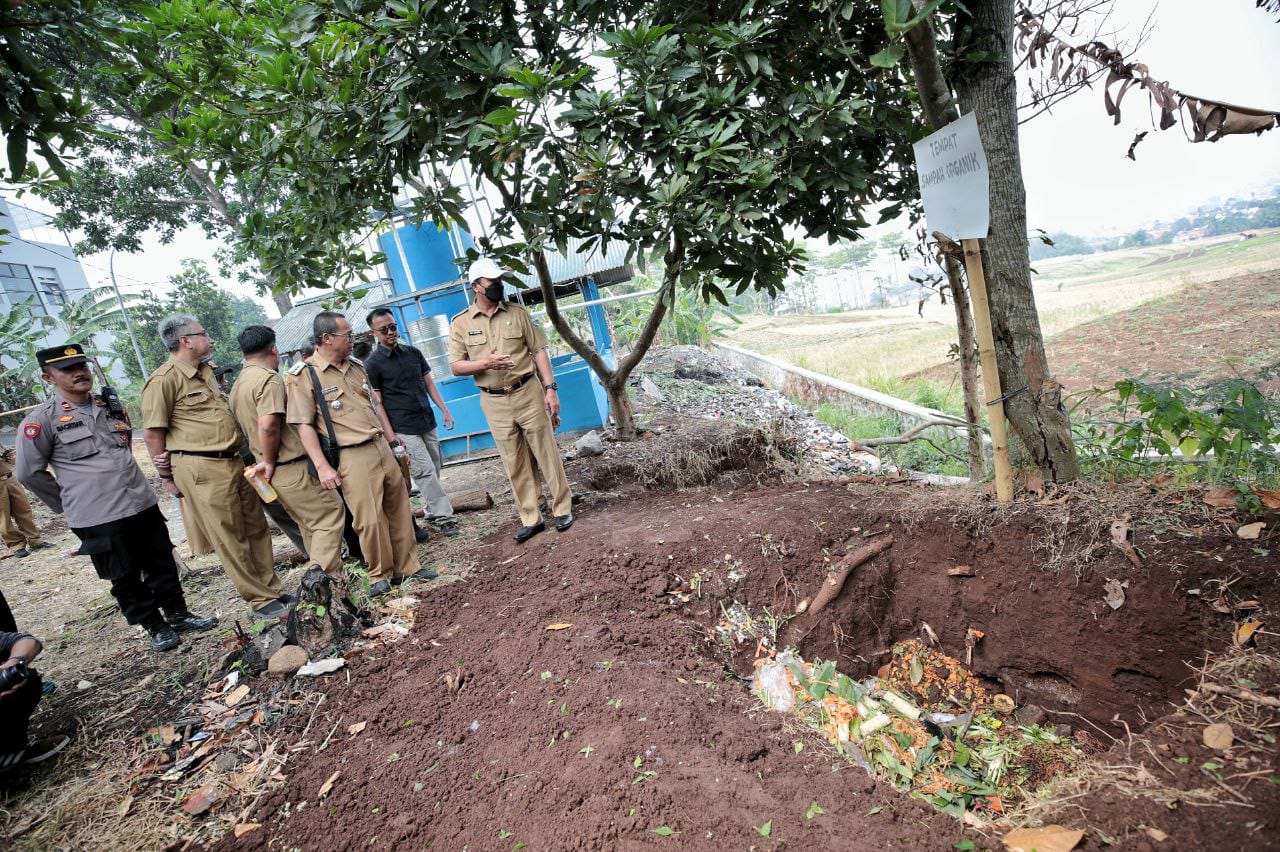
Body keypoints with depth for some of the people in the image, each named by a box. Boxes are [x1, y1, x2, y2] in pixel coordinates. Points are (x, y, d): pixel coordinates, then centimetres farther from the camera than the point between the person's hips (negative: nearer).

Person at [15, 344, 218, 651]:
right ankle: (155, 627, 21)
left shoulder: (110, 407, 11)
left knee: (162, 564, 12)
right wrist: (70, 504, 3)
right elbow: (29, 473, -2)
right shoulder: (42, 420, -6)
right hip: (97, 518, -5)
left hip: (143, 504, 5)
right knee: (125, 578, 7)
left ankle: (178, 614, 27)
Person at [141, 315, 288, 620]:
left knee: (257, 528, 13)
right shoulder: (164, 380, -11)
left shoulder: (205, 372, 16)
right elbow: (152, 433, -10)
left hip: (233, 461, 8)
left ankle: (271, 588, 25)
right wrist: (167, 477, -5)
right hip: (201, 469, -8)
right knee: (231, 540, 0)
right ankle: (260, 600, 10)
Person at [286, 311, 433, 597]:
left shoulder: (355, 367, 14)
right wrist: (322, 466, -15)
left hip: (382, 448, 7)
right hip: (352, 458, -7)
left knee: (399, 509, 10)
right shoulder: (303, 376, -7)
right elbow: (304, 425, -10)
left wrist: (393, 440, 18)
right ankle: (380, 575, 15)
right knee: (370, 520, -5)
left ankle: (408, 566, 24)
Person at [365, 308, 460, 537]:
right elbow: (377, 402, -5)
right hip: (404, 429, -5)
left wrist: (445, 410, 9)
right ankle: (443, 517, 0)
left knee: (435, 470, 10)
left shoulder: (413, 352, 10)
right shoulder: (373, 364, -5)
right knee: (426, 472, -7)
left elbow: (429, 383, 15)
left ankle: (432, 514, 24)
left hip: (428, 423, 6)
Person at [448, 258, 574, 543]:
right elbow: (456, 366, 1)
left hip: (528, 393, 0)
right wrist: (485, 363, -18)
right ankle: (531, 518, 17)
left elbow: (539, 351, 2)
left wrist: (550, 389, -7)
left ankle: (563, 509, 17)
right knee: (514, 463, 7)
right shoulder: (460, 322, 2)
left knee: (547, 453, 4)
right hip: (494, 402, 1)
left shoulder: (518, 313, 3)